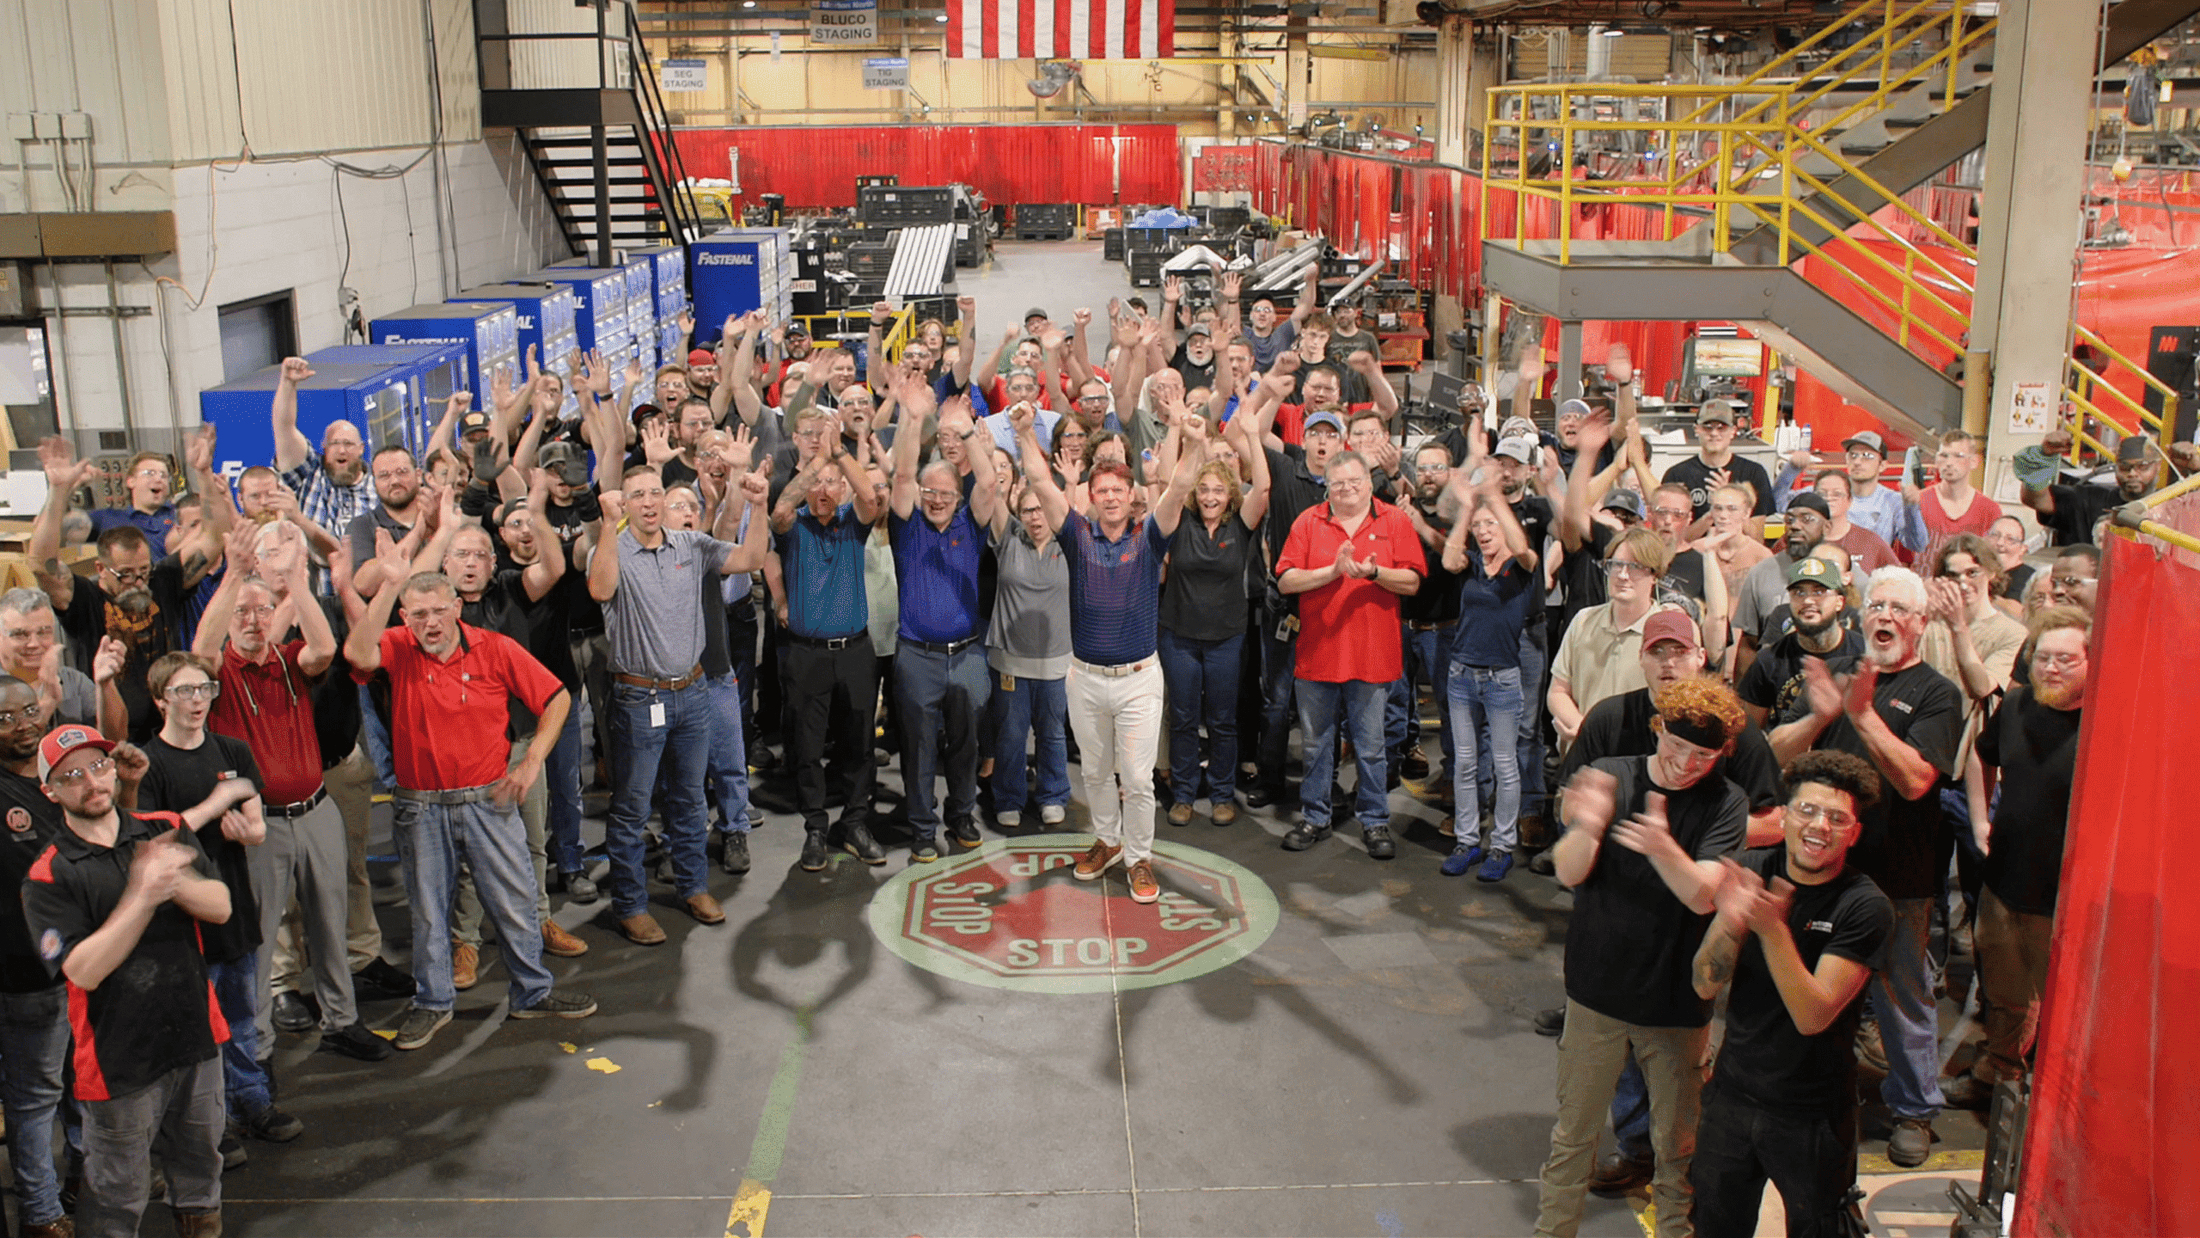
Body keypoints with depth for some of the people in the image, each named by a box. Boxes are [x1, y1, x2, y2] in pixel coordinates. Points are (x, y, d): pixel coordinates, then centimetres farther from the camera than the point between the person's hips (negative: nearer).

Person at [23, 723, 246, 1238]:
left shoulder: (168, 830, 3)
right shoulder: (48, 877, -10)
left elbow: (220, 907, -4)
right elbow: (84, 970, -20)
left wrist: (176, 882, -24)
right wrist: (143, 896, -27)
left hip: (196, 1035, 4)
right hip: (119, 1056, -4)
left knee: (201, 1158, 21)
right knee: (116, 1195, 6)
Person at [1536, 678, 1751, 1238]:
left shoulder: (1725, 804, -8)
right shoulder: (1609, 777, -6)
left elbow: (1701, 895, -20)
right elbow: (1568, 873, -14)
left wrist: (1663, 849, -41)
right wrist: (1587, 829, -37)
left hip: (1678, 1001, 0)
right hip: (1598, 991, 1)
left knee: (1678, 1145, 12)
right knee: (1573, 1134, 12)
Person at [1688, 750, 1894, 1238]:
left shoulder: (1866, 907, -18)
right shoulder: (1751, 870, -6)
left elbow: (1813, 1016, -25)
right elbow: (1706, 986, -9)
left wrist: (1772, 930, -37)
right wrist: (1729, 921, -28)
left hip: (1812, 1118, -3)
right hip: (1732, 1093, 4)